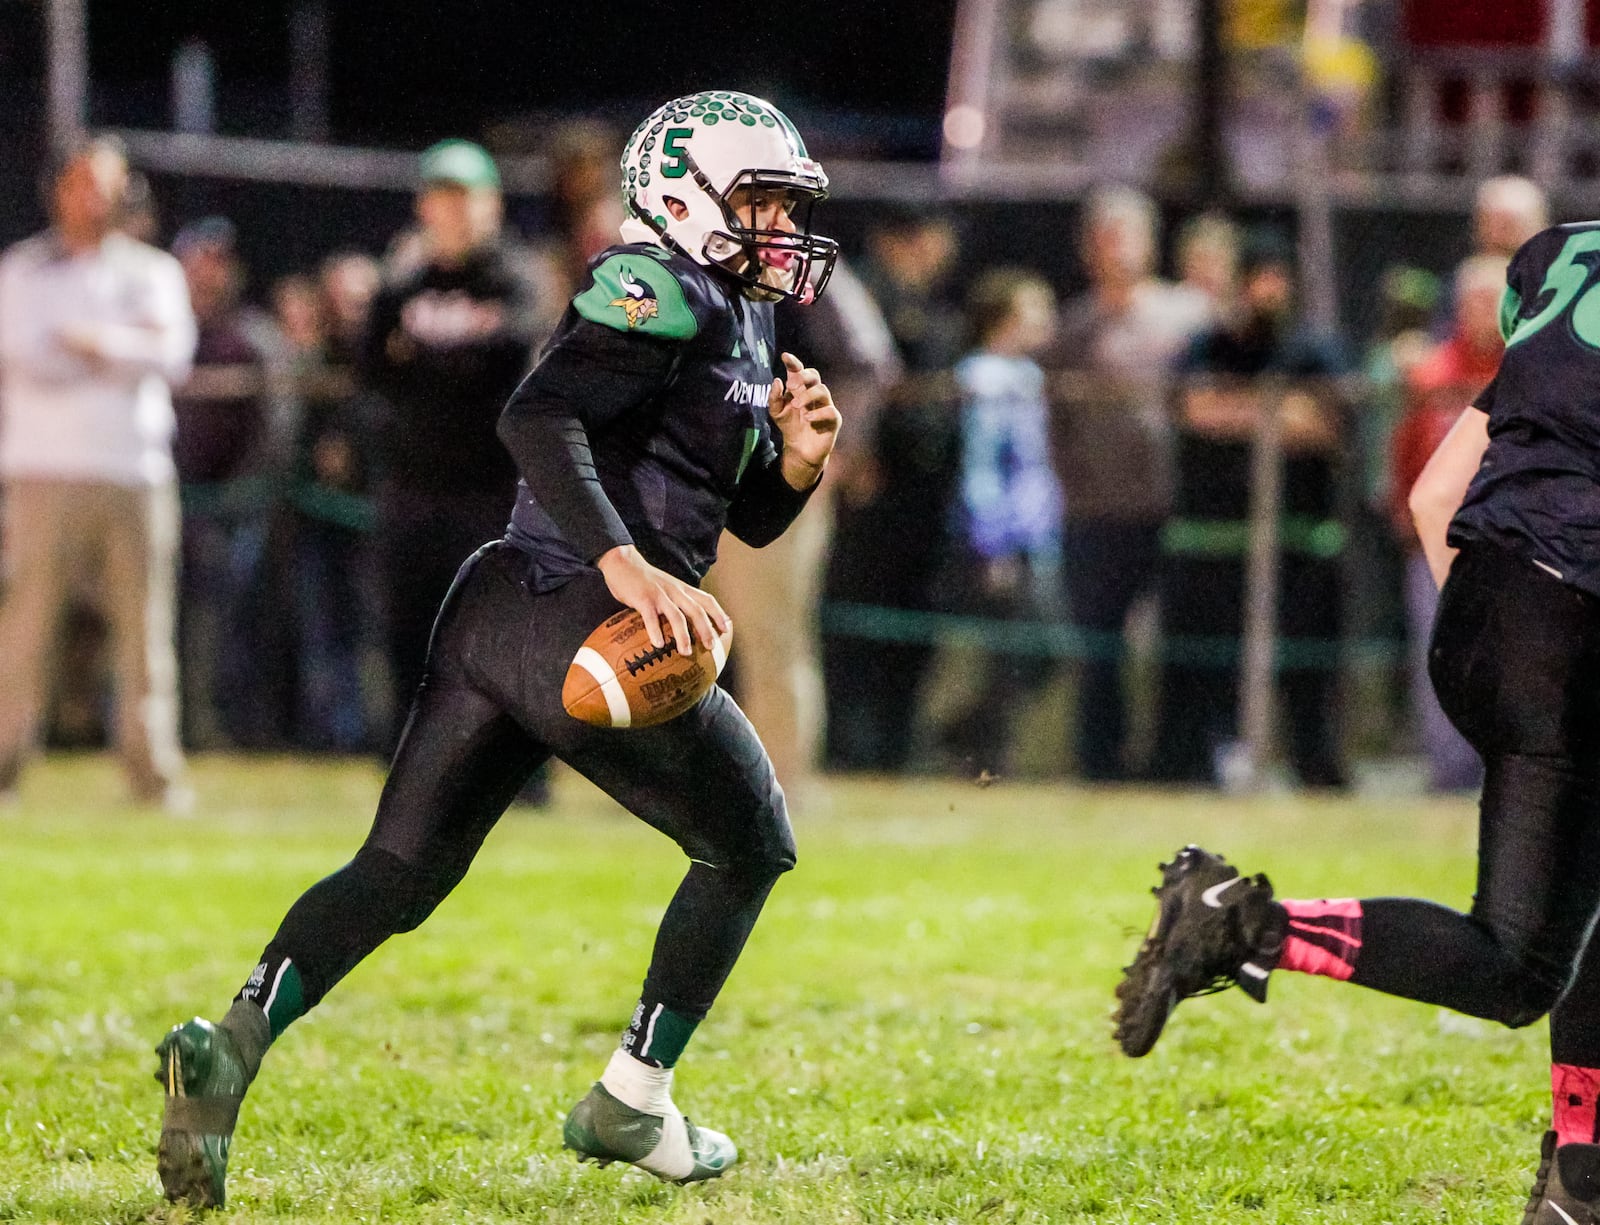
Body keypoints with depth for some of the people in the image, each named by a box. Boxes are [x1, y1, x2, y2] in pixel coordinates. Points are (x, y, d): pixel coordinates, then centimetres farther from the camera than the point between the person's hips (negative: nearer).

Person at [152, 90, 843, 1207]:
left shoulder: (738, 323, 22)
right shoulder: (664, 292, -9)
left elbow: (753, 520, 28)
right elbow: (537, 418, -23)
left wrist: (797, 460, 7)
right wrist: (628, 566, -32)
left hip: (495, 611, 9)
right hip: (579, 627, -9)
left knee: (400, 870, 5)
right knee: (750, 851, 11)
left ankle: (236, 1042, -14)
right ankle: (631, 1105, 16)